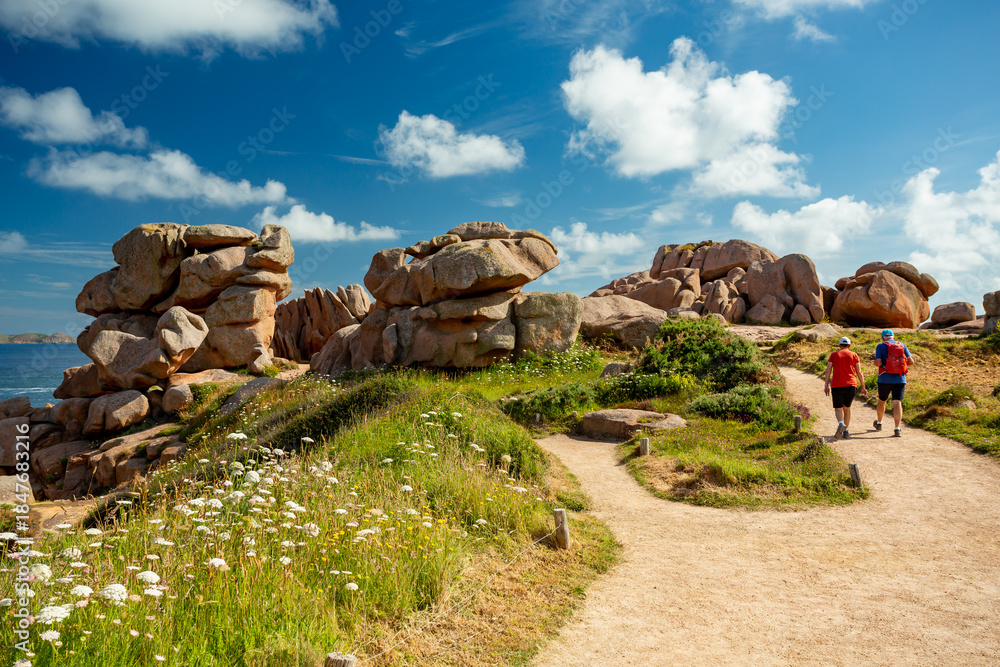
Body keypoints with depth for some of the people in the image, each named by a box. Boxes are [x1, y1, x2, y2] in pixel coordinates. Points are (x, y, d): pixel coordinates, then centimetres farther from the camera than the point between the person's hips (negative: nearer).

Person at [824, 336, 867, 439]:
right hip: (851, 385, 2)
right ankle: (846, 431, 15)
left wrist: (826, 385, 7)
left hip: (837, 385, -1)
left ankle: (841, 424, -28)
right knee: (847, 407, 17)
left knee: (838, 408, 2)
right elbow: (859, 372, 3)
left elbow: (828, 371, 2)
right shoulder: (854, 355, 8)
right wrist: (863, 387, 6)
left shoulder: (833, 355, 7)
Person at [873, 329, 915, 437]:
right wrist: (902, 363, 19)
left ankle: (878, 423, 35)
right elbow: (911, 361, 1)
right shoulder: (902, 345, 7)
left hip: (885, 379, -1)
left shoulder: (881, 346, -2)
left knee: (882, 400, 19)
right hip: (900, 379, 1)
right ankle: (897, 429, -13)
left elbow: (877, 363, -13)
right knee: (897, 403, -2)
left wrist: (877, 363, 9)